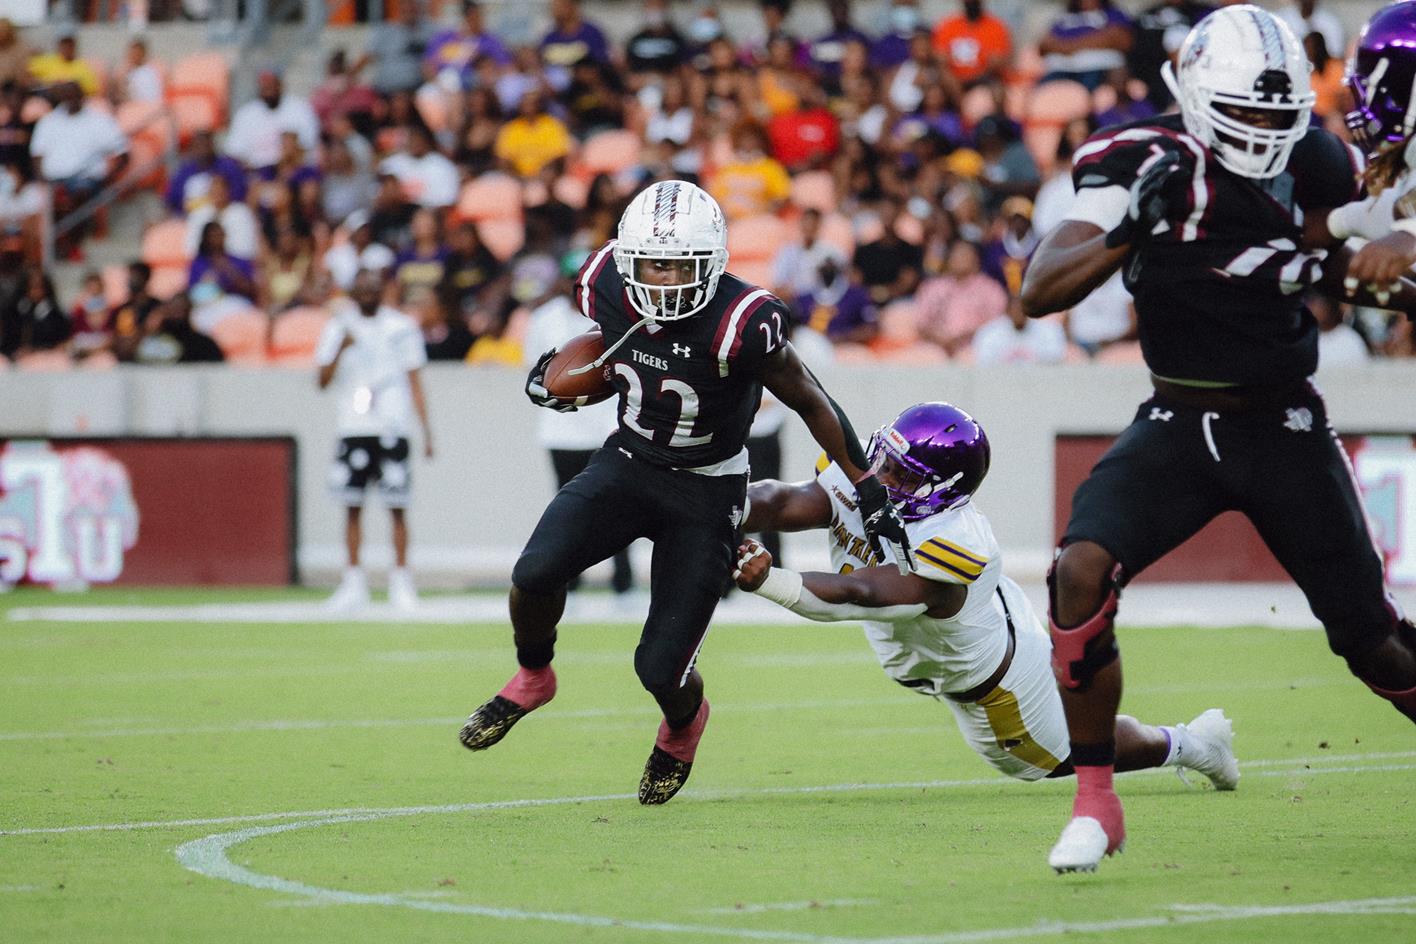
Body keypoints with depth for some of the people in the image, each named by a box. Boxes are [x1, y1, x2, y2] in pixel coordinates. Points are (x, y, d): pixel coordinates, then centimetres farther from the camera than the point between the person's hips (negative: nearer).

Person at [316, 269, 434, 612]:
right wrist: (341, 349, -16)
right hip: (353, 429, 1)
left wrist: (426, 431, 1)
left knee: (398, 506, -4)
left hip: (393, 429, -1)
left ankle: (401, 581, 2)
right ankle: (354, 581, 7)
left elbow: (415, 384, 7)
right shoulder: (338, 327, 7)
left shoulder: (402, 327, 5)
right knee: (352, 505, 1)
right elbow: (323, 380, 1)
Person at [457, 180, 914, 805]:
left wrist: (872, 496, -9)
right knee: (535, 573, -22)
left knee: (660, 670, -7)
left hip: (706, 494, -4)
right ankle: (532, 678, 11)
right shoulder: (605, 286, -14)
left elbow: (811, 404, -14)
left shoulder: (741, 324, -28)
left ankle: (684, 722, 32)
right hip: (627, 464, 4)